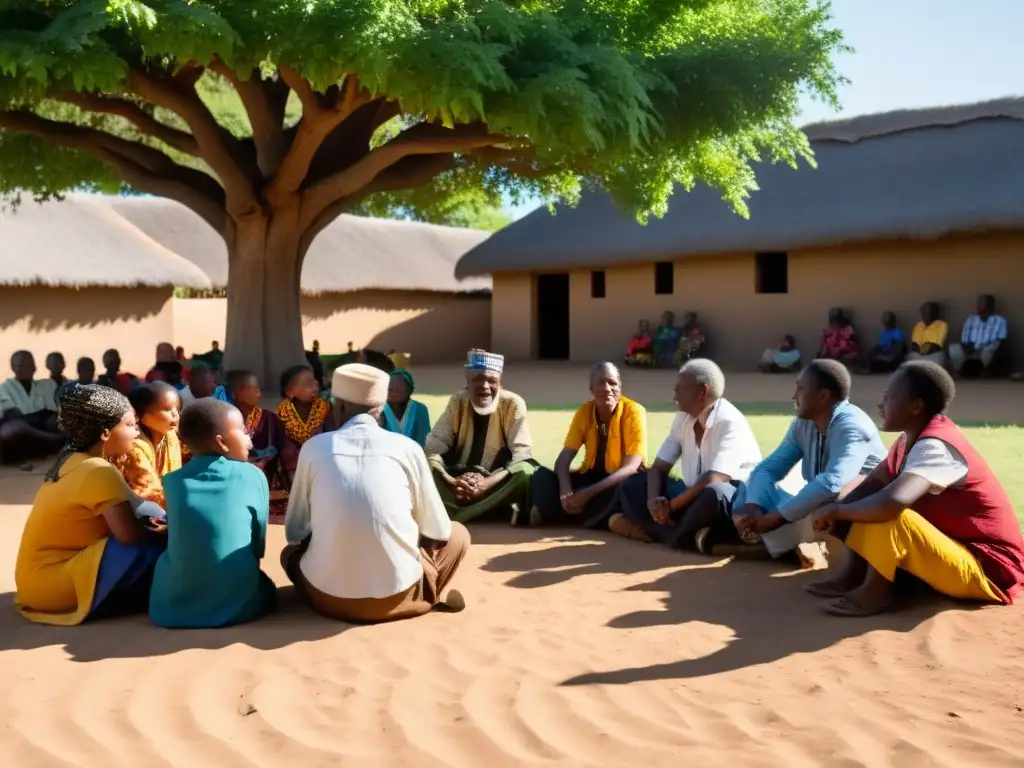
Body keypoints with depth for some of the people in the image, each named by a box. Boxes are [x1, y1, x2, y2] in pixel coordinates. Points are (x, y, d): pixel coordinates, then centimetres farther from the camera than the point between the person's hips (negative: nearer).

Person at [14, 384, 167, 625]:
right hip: (55, 587, -9)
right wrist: (164, 531, -7)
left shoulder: (70, 460, 7)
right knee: (153, 545, -19)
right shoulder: (100, 472, -20)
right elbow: (129, 534, -26)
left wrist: (152, 523, -2)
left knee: (144, 518, 11)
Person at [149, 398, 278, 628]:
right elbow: (258, 545, 7)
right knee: (264, 587, 29)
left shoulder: (173, 481, 4)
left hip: (173, 607, 1)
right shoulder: (253, 476, -1)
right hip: (238, 605, -1)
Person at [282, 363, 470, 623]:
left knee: (291, 552, 35)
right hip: (397, 594, 0)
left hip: (329, 597, 0)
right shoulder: (407, 447, 1)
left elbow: (294, 532, 12)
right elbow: (438, 530, 10)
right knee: (457, 535, 27)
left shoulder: (314, 447, 4)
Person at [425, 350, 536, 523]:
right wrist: (451, 482, -28)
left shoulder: (513, 404, -10)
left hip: (497, 484, -2)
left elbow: (522, 454, -16)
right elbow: (432, 447, -9)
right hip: (458, 481, 2)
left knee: (526, 471, -33)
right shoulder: (458, 401, -4)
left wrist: (487, 483, -31)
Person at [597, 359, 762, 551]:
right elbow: (659, 468, 4)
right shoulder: (683, 418, 3)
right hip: (693, 495, 8)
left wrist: (669, 506, -23)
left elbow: (714, 479, -29)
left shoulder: (730, 422, -19)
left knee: (714, 494, -41)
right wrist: (653, 500, -17)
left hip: (732, 501, -8)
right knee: (633, 485, -4)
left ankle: (652, 531, -20)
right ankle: (690, 536, -22)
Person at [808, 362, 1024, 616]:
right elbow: (871, 485, 9)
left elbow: (892, 502, -42)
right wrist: (835, 514, -10)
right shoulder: (912, 439, 3)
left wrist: (837, 510, -25)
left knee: (888, 517, -31)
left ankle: (874, 593, -11)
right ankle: (852, 574, 0)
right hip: (957, 545, 10)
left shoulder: (935, 447, -26)